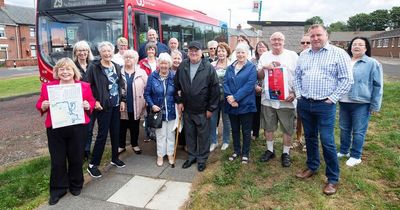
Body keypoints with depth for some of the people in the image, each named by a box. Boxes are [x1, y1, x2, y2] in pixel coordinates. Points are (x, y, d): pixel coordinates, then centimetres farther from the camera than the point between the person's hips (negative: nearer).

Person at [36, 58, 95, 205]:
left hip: (77, 128, 0)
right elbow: (39, 104, 8)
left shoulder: (84, 86, 3)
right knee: (57, 160, 8)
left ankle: (76, 185, 33)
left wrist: (87, 105, -15)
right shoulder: (47, 86, 4)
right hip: (55, 129, 1)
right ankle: (58, 189, 26)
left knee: (76, 158, 12)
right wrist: (44, 106, -14)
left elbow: (92, 102, 7)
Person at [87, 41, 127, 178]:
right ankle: (92, 164, 8)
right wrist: (94, 101, -16)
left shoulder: (116, 67, 10)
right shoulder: (94, 68, -8)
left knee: (116, 132, 12)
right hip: (103, 106, -6)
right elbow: (88, 86, -10)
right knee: (102, 134, -4)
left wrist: (122, 100, 8)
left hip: (116, 105, 6)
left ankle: (115, 158, 29)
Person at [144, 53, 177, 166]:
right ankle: (160, 155, 27)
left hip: (171, 111, 1)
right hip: (158, 111, -1)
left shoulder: (174, 76, -6)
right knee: (160, 134, 10)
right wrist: (152, 105, -13)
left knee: (171, 134, 13)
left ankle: (170, 154, 30)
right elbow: (147, 94, -1)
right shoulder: (152, 76, -7)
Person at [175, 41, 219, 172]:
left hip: (202, 110, -3)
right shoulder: (182, 67, 2)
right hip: (187, 109, 4)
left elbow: (214, 89, -9)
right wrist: (179, 101, 4)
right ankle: (191, 156, 32)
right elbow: (177, 86, 10)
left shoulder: (208, 68, -10)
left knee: (203, 135, 8)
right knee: (189, 134, 15)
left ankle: (202, 159, 24)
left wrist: (211, 108, -9)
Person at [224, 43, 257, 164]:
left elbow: (249, 85, -14)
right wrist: (229, 97, -16)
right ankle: (236, 151, 30)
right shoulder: (230, 68, 10)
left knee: (246, 131, 7)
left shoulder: (252, 67, -3)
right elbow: (225, 83, 1)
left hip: (246, 104, -4)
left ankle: (245, 153, 21)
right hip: (231, 105, 4)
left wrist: (235, 97, -20)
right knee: (235, 129, 15)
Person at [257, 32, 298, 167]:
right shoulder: (264, 56, 8)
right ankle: (270, 150, 30)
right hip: (268, 98, 3)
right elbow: (259, 76, 11)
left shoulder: (292, 55, -1)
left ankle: (286, 153, 22)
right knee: (268, 127, 13)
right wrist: (264, 67, -9)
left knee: (287, 128, 6)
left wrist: (294, 93, -12)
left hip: (286, 99, -3)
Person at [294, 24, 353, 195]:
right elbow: (297, 76, 17)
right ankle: (312, 167, 33)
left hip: (325, 105, -5)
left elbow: (347, 80, -8)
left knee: (327, 141, -3)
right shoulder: (304, 55, 10)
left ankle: (333, 178, 12)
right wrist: (299, 95, 7)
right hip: (304, 104, 5)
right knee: (310, 137, 16)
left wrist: (332, 99, -11)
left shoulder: (338, 53, -5)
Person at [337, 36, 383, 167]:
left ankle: (356, 156, 17)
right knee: (344, 129, 15)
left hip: (361, 104, -5)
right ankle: (344, 151, 31)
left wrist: (375, 106, -7)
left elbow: (377, 86, -4)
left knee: (358, 131, 4)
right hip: (343, 102, 5)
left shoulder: (372, 64, -4)